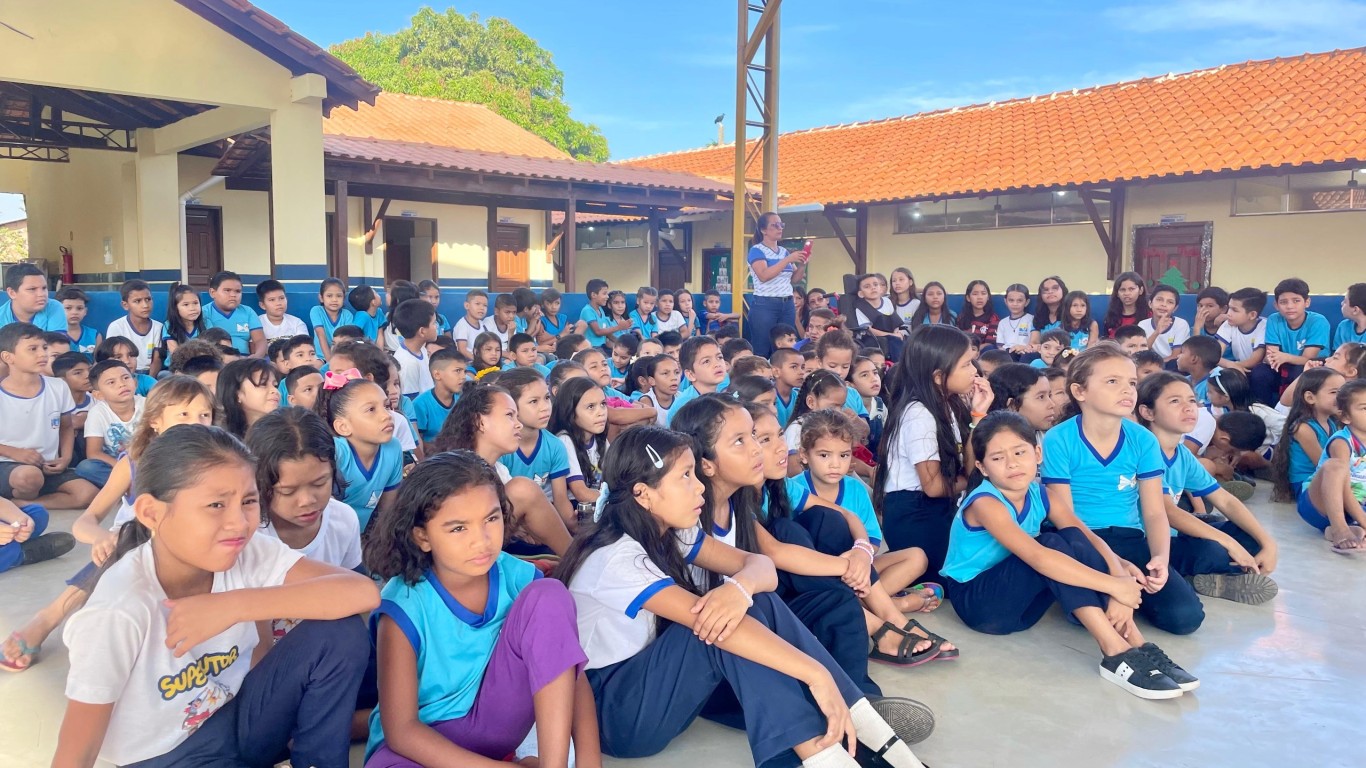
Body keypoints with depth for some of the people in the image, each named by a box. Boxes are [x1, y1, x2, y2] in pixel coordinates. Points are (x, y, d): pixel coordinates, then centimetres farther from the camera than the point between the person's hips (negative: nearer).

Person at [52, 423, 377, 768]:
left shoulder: (249, 554, -17)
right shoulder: (119, 612, -26)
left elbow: (363, 592, -28)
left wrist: (237, 604, -33)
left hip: (234, 720, 5)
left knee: (340, 632, -19)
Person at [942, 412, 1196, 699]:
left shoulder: (1039, 495, -1)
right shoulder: (985, 503, -24)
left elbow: (1092, 539, -7)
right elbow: (1038, 557, -36)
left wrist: (1121, 576, -27)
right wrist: (1113, 585, -35)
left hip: (1015, 601, 7)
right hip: (976, 601, -7)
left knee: (1073, 538, -15)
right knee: (1051, 545, -28)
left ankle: (1136, 645, -21)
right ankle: (1117, 653, -31)